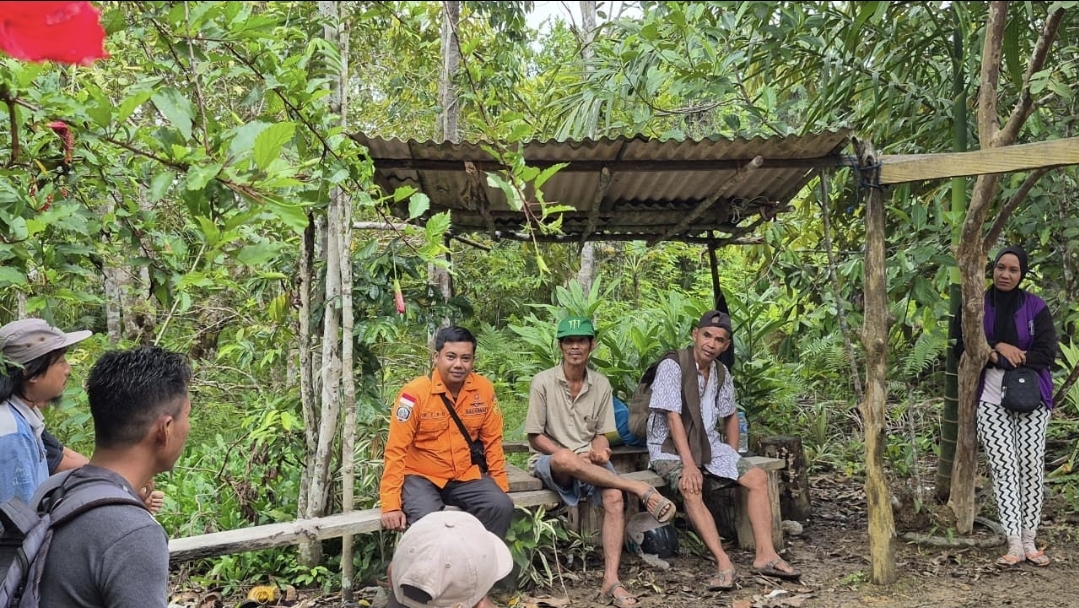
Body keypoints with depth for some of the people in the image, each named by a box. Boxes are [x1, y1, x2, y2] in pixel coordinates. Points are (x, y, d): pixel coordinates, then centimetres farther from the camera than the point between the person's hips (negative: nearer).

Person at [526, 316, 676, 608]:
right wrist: (573, 457, -18)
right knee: (565, 459, -40)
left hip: (589, 463, 3)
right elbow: (535, 438, -6)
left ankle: (611, 580, -26)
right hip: (549, 460, -3)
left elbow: (600, 435, 8)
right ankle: (641, 489, -30)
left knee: (614, 498, -28)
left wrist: (599, 452, -16)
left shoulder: (601, 384, 3)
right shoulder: (543, 381, -8)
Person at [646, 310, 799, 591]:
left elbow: (730, 416, 18)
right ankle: (723, 562, -36)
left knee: (757, 477, -10)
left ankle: (765, 554, -13)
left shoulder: (721, 373, 6)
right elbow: (673, 417, -22)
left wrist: (733, 458, 7)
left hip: (709, 445, 7)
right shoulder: (672, 366, -16)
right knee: (691, 490, -34)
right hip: (670, 447, -7)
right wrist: (689, 464, -28)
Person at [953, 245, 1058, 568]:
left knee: (1031, 467, -1)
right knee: (1003, 468, -5)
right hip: (991, 401, 0)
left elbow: (1047, 353, -5)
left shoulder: (1036, 307, 1)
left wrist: (995, 357, -11)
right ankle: (1014, 544, -4)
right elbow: (963, 349, 3)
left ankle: (1029, 542, 8)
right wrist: (998, 347, -13)